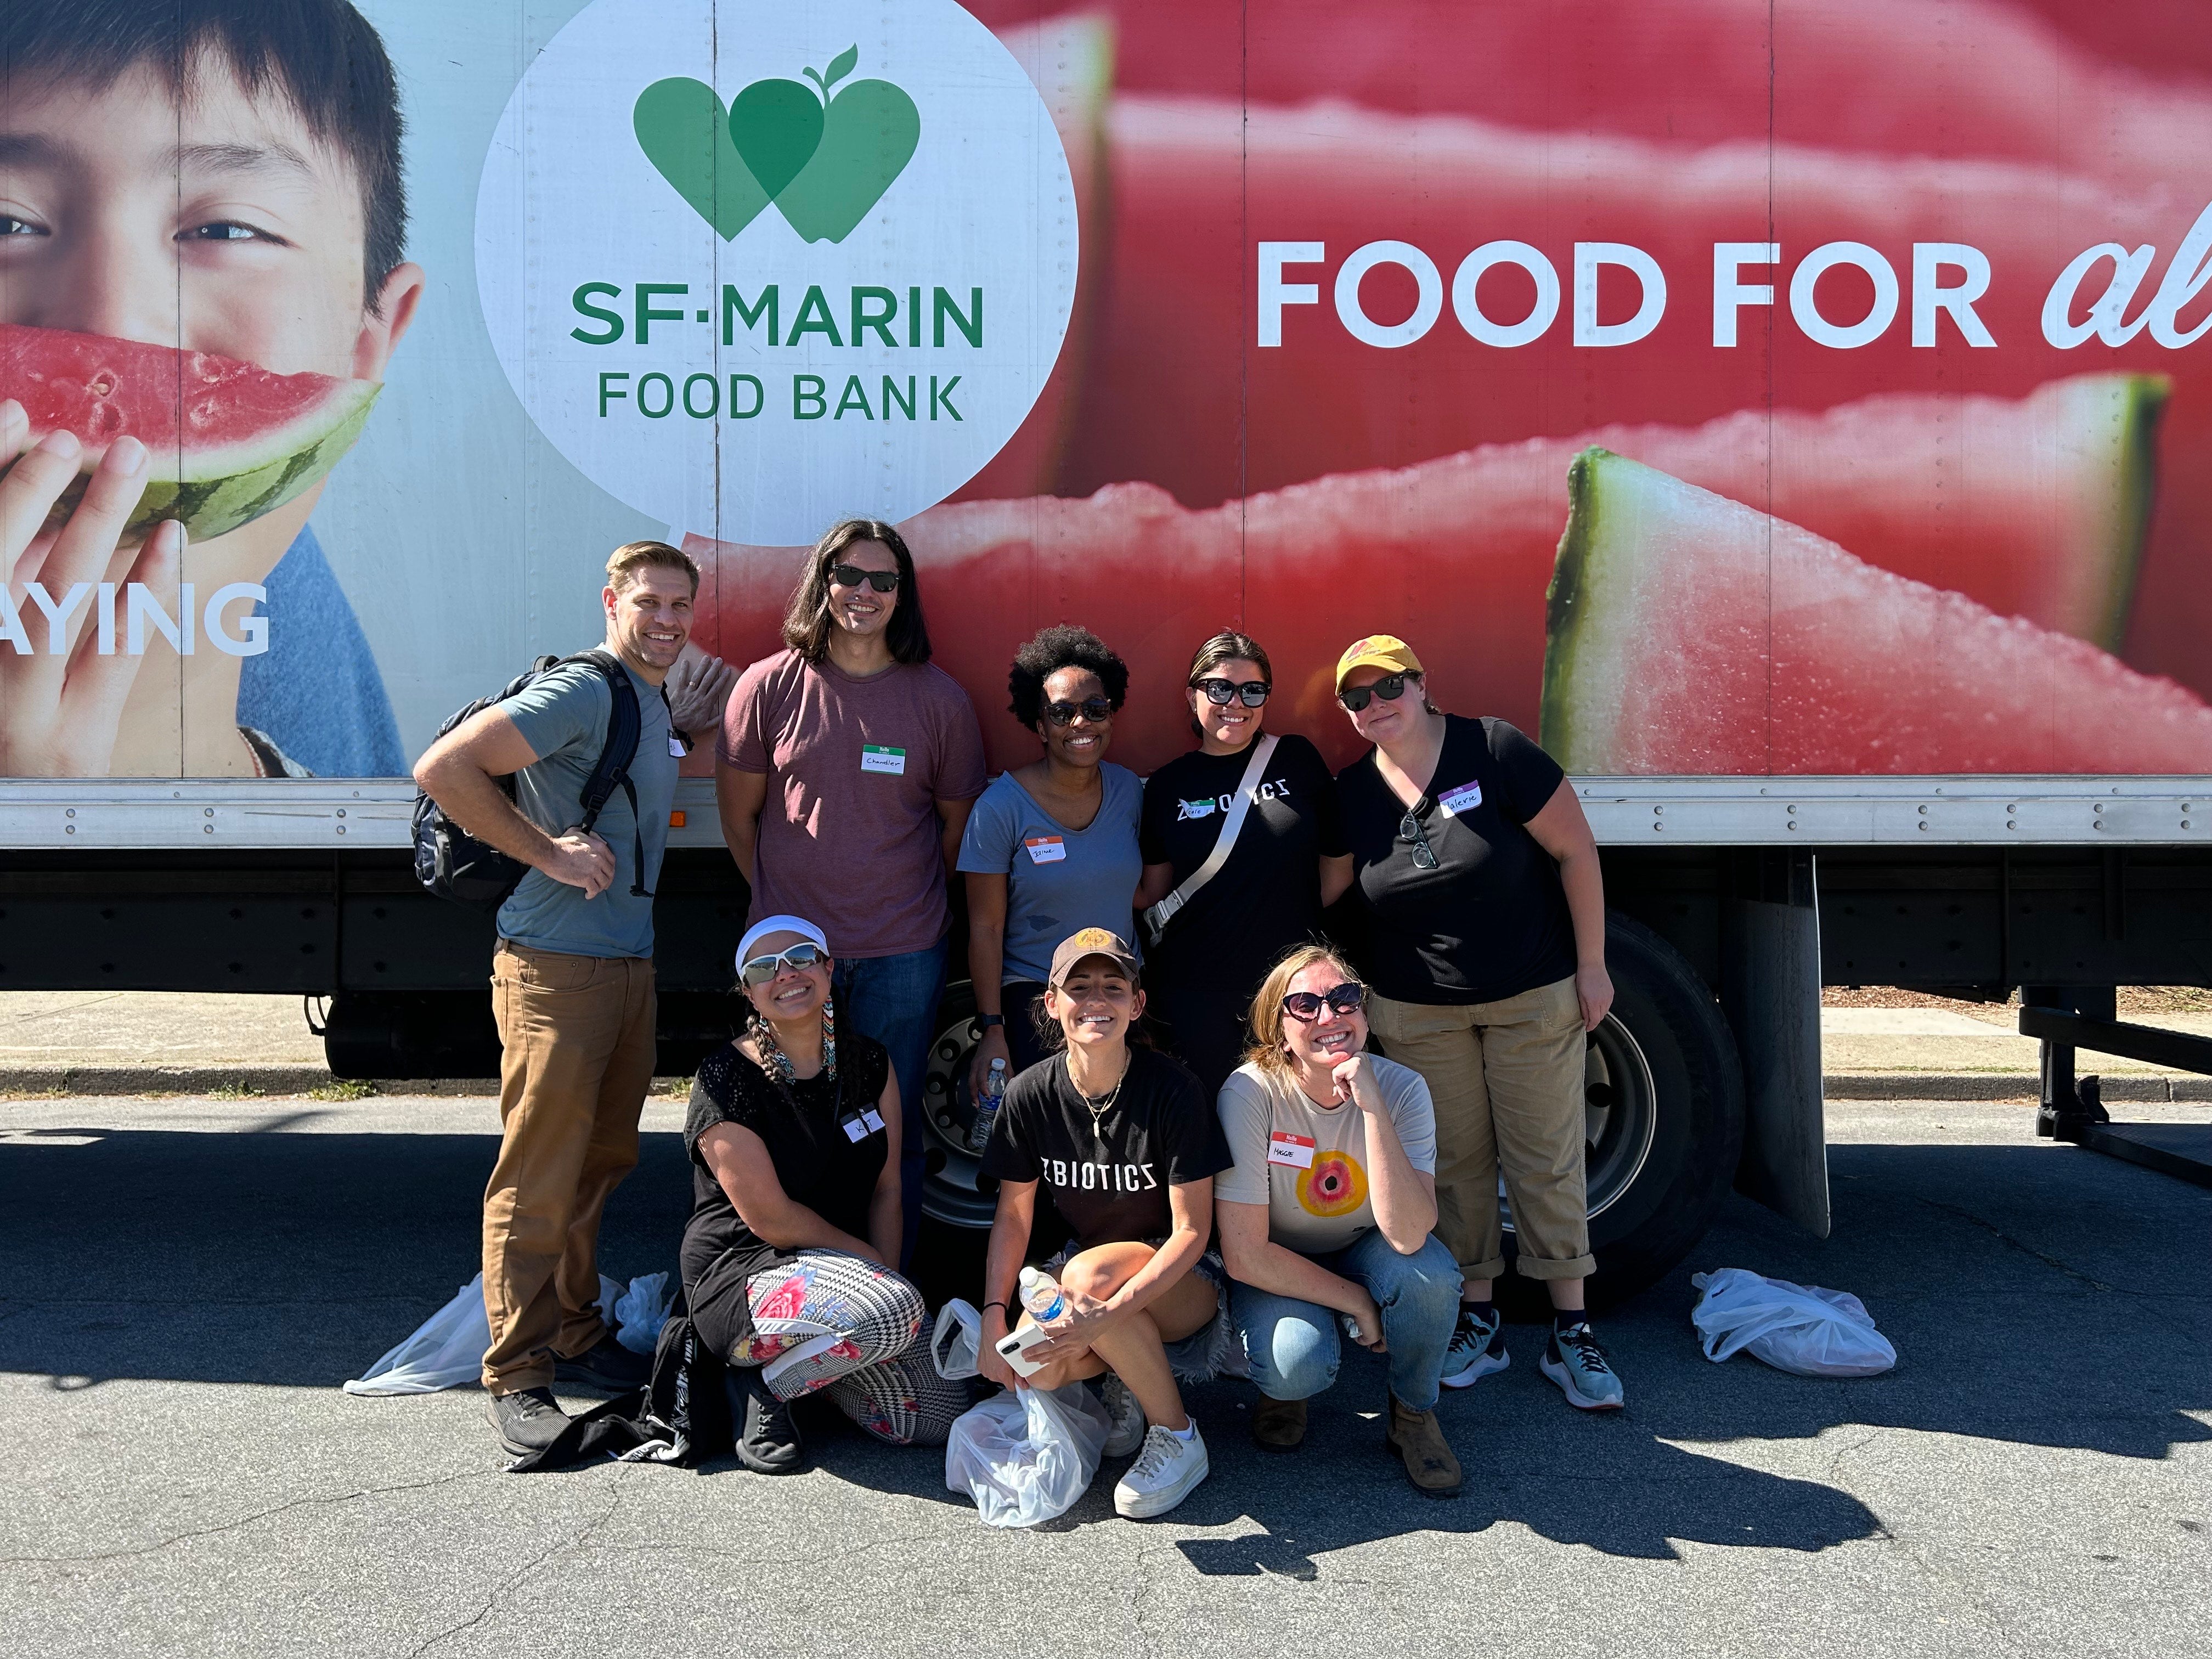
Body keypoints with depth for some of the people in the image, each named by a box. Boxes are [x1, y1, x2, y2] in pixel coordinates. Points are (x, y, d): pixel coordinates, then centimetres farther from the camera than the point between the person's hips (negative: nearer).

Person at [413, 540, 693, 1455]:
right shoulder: (582, 692, -13)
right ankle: (517, 1374, 6)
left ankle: (576, 1336, 29)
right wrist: (547, 851, -18)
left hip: (627, 964, 9)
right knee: (539, 1179, -3)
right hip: (555, 968, -9)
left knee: (600, 1164, 16)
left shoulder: (654, 704, 16)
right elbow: (443, 769, -20)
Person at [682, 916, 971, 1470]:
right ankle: (764, 1383, -7)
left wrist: (886, 1274, -9)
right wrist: (876, 1269, -11)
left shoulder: (869, 1062, 4)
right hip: (742, 1278, -6)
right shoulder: (727, 1081, -15)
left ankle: (808, 1358, 15)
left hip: (845, 1272, 7)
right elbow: (770, 1219, -16)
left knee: (944, 1419, -7)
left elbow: (887, 1188, 5)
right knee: (895, 1311, -35)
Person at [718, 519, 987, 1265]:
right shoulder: (770, 686, 1)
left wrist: (915, 904, 10)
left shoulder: (939, 698, 2)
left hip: (903, 953, 0)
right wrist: (781, 902, 11)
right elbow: (738, 814, 8)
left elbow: (959, 819, 10)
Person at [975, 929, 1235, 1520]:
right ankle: (1125, 1375, 8)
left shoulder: (1171, 1090, -19)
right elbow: (1013, 1213, 2)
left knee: (1086, 1275, -36)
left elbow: (1192, 1230, -18)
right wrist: (994, 1316, -11)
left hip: (1177, 1279, -3)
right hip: (1088, 1257, 4)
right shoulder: (1031, 1095, -8)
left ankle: (1178, 1438, -13)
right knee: (1035, 1366, -28)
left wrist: (1108, 1313, -31)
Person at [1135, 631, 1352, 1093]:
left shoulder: (1297, 759, 2)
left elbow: (1338, 863, 8)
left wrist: (1291, 917, 4)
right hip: (1196, 996, 0)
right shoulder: (1167, 786, 5)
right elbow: (1152, 894, 8)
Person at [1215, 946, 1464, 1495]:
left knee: (1430, 1271, -31)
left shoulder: (1401, 1089, -20)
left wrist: (1371, 1105, -40)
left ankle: (1412, 1414, -1)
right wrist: (1358, 1305, -19)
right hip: (1279, 1270, -2)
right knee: (1299, 1362, -33)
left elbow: (1408, 1237, -34)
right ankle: (1283, 1390, 7)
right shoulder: (1251, 1094, -26)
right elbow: (1245, 1255, -23)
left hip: (1364, 1254, 2)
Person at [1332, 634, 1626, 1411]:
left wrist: (1591, 964, -9)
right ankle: (1477, 1324, 20)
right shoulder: (1351, 793, -1)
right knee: (1454, 1164, 8)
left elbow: (1575, 850, -10)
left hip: (1533, 997, -3)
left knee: (1547, 1163, 2)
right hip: (1416, 1011, 3)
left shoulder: (1494, 751, -13)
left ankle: (1570, 1333, 12)